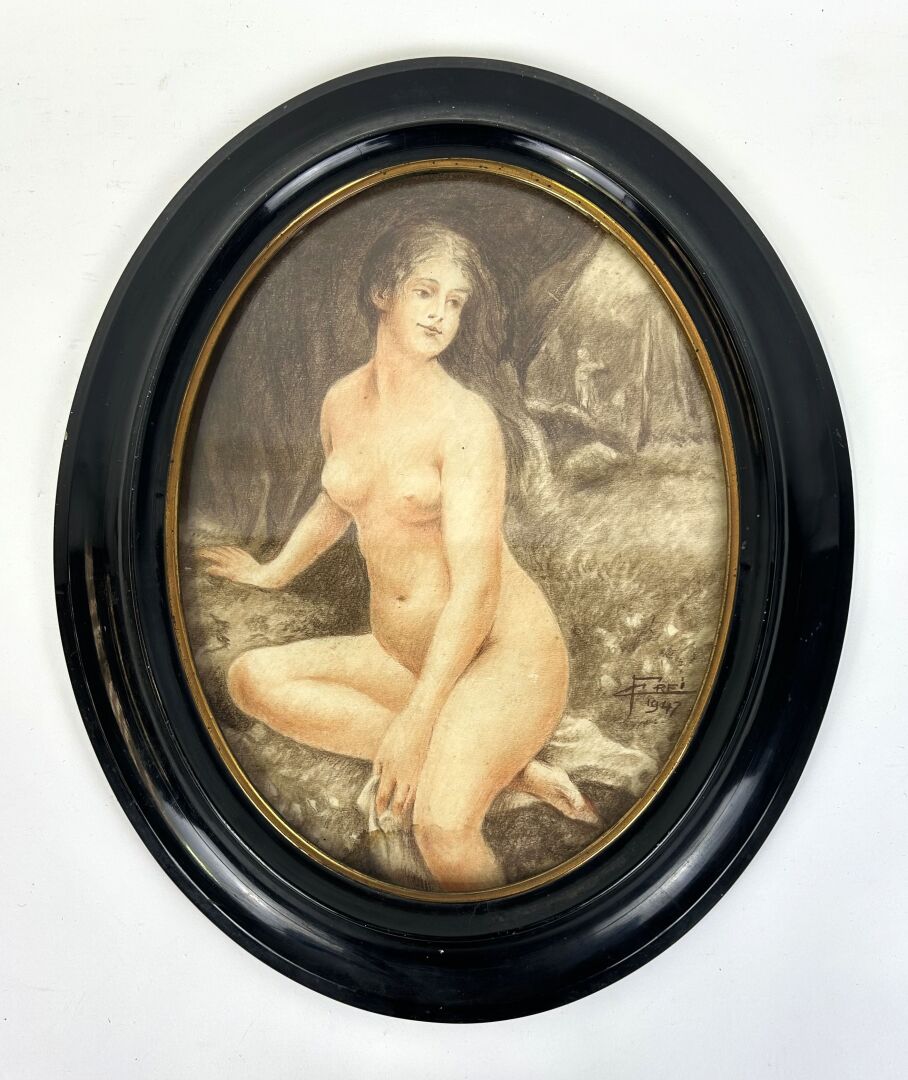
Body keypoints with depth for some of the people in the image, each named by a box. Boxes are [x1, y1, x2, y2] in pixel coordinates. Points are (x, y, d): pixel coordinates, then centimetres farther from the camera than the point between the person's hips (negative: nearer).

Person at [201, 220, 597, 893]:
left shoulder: (465, 419, -14)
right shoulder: (342, 402, 6)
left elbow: (476, 582, -20)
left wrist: (415, 720, -26)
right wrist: (272, 573, 40)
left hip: (502, 655, -7)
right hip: (402, 655, 8)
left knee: (441, 826, -32)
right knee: (253, 677, -15)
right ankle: (500, 770, -13)